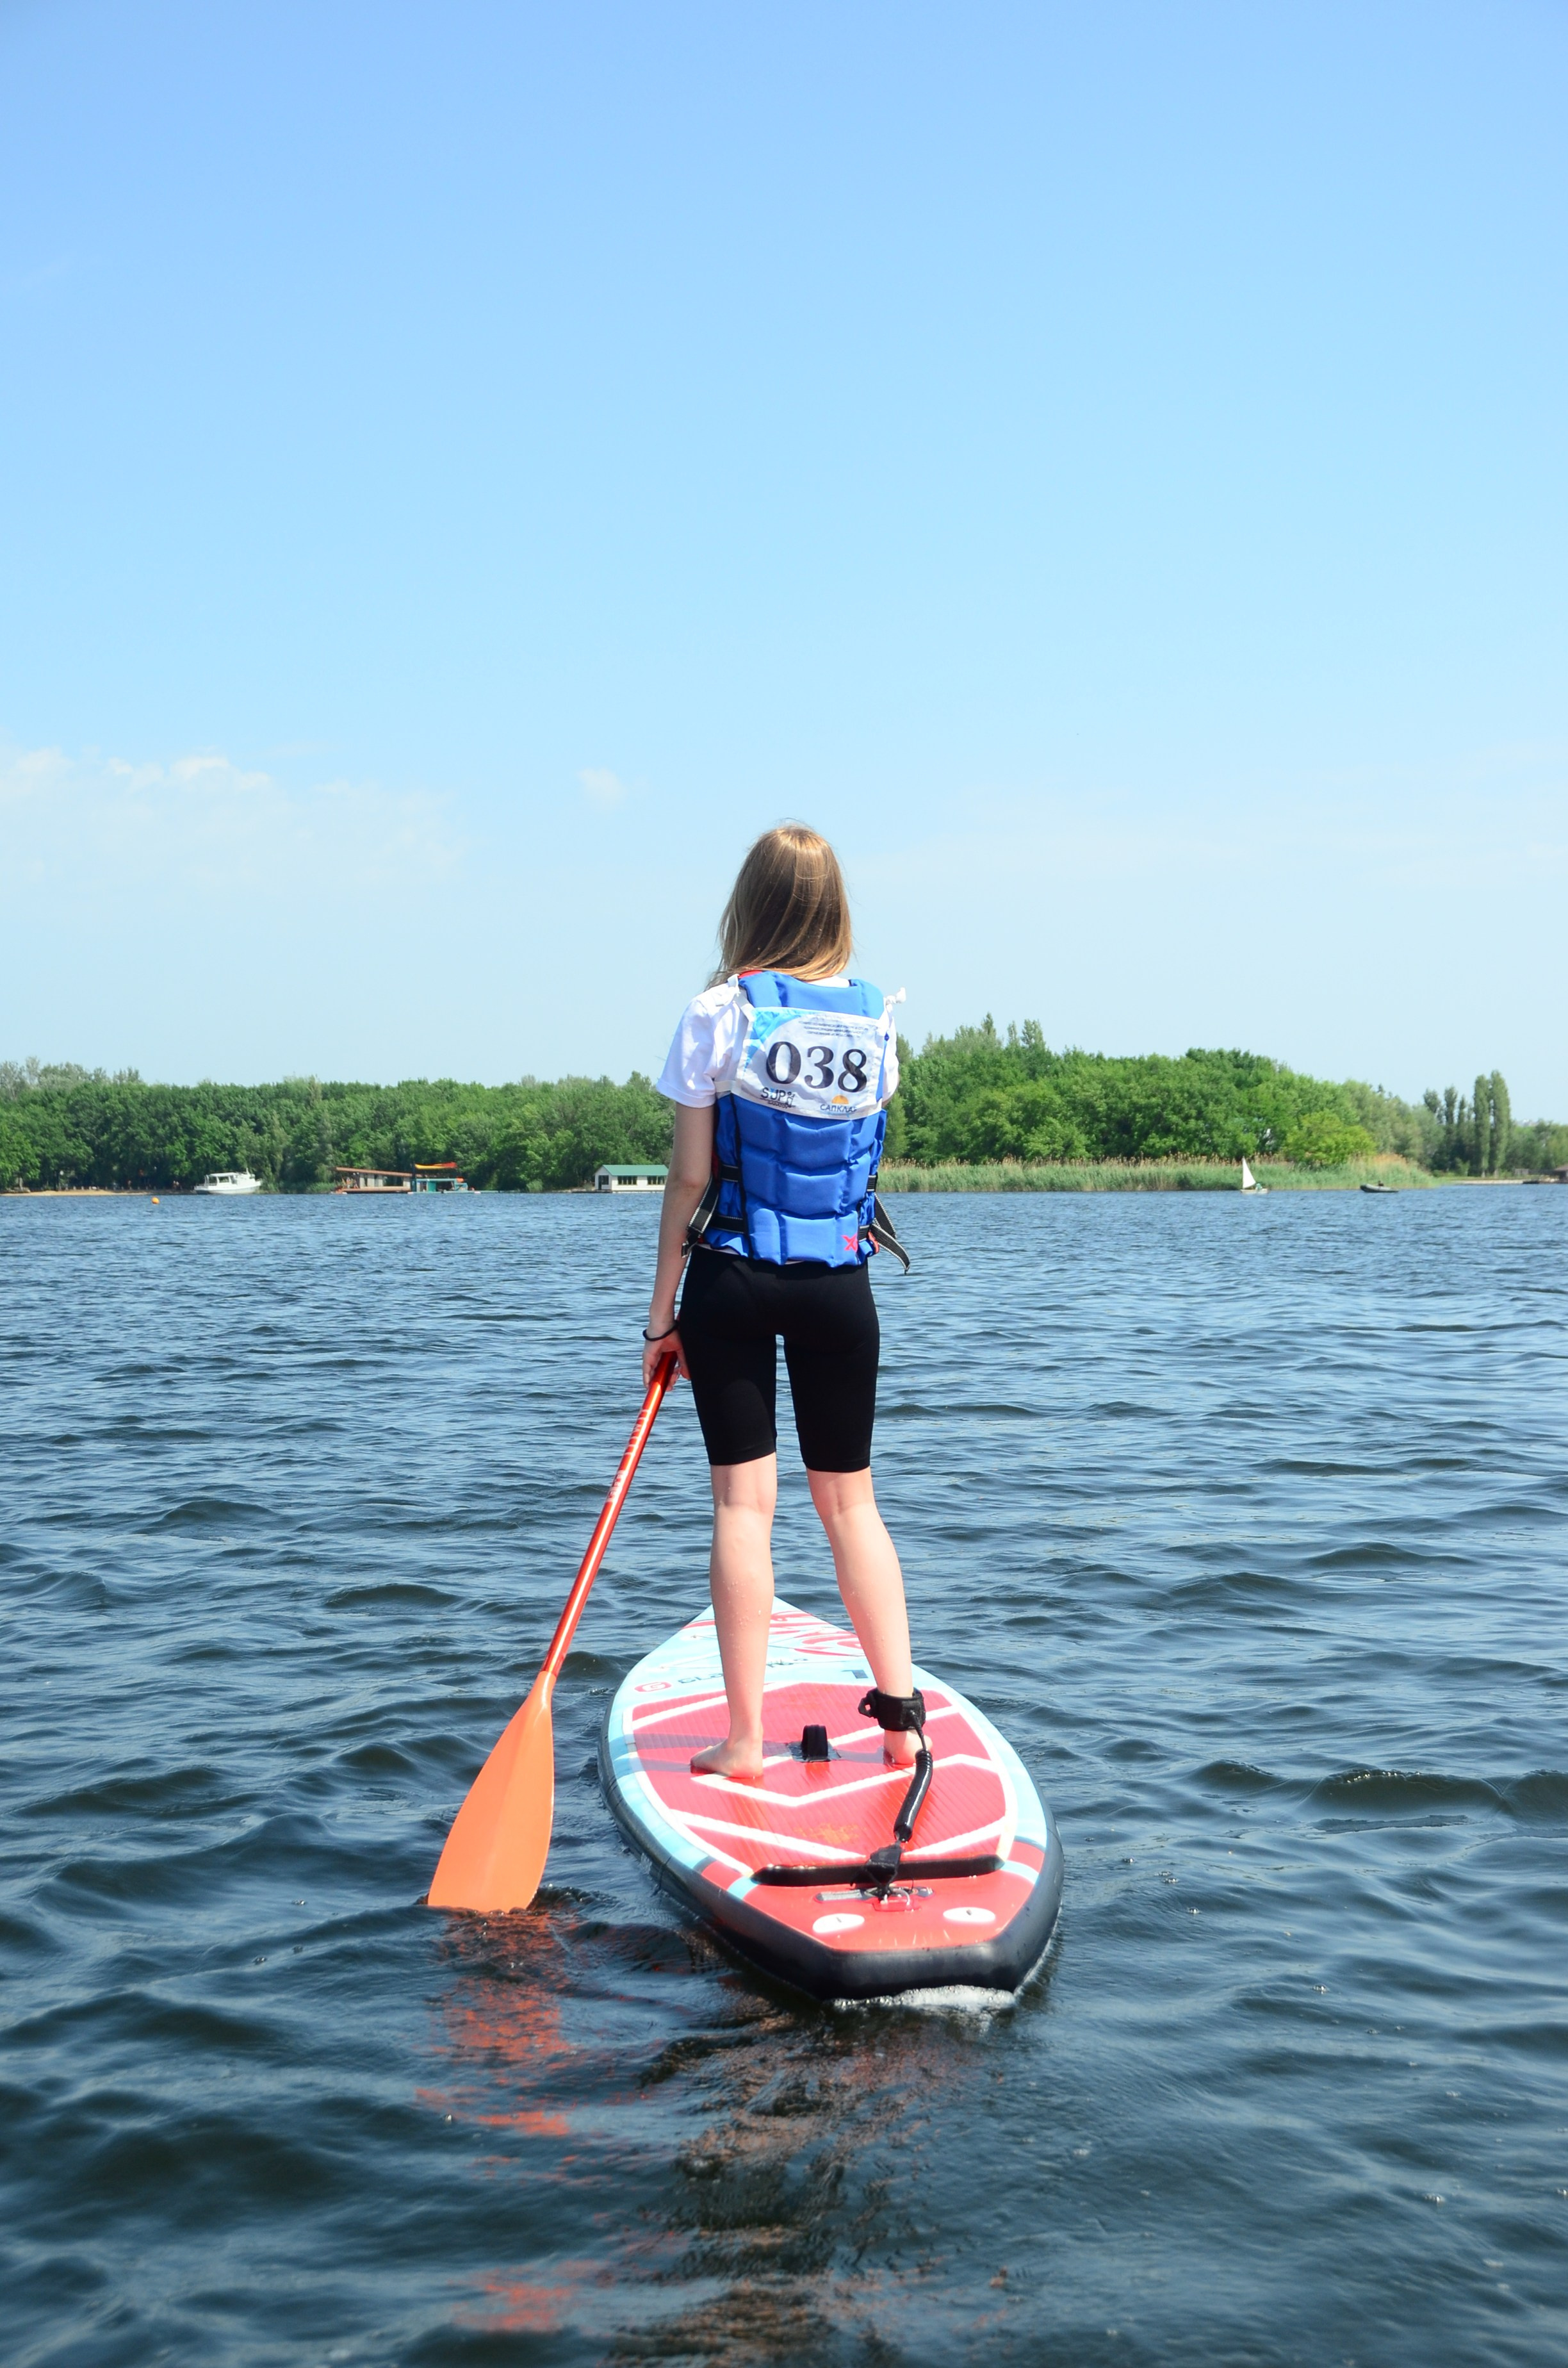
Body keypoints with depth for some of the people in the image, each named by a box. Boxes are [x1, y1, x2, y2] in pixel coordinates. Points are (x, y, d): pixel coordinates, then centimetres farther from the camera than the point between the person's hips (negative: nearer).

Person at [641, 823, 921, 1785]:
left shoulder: (720, 1013, -8)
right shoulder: (876, 1016, 2)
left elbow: (691, 1178, -6)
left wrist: (663, 1310, 0)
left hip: (734, 1282, -3)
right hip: (841, 1284, 3)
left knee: (744, 1501, 1)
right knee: (851, 1499, 14)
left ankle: (745, 1740, 4)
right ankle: (901, 1706, 10)